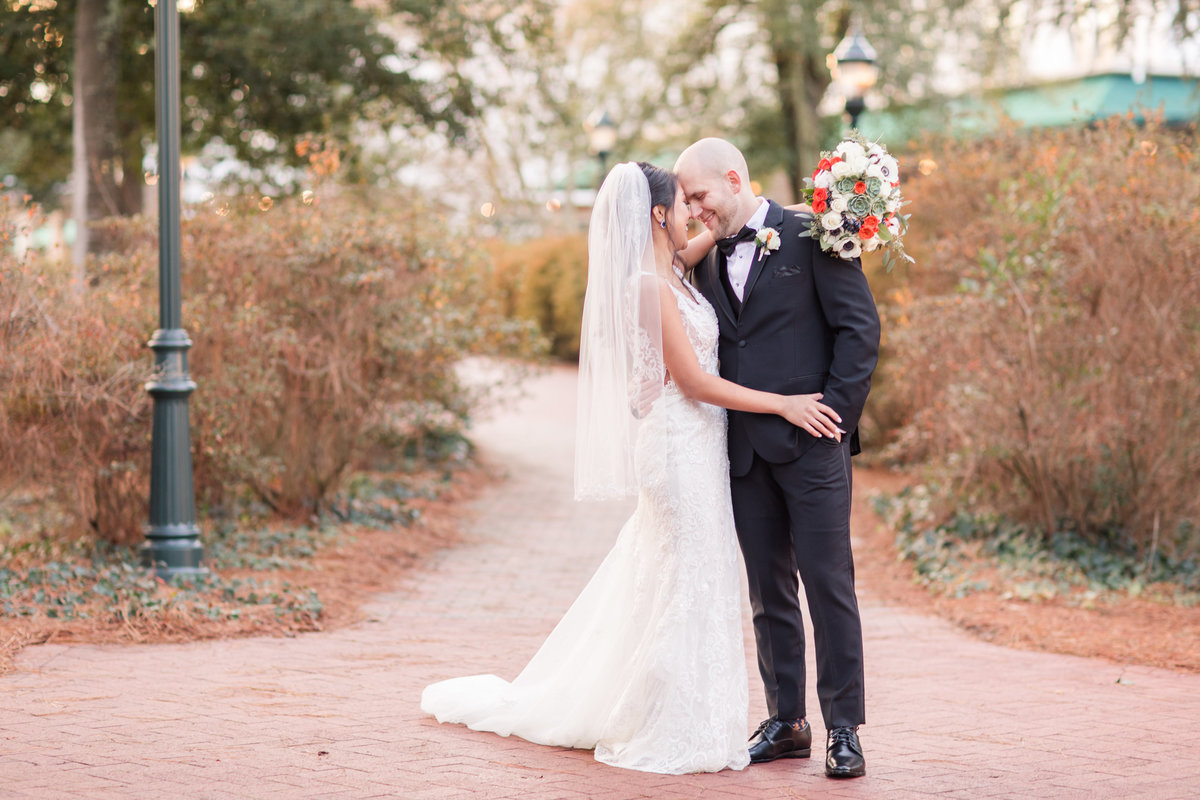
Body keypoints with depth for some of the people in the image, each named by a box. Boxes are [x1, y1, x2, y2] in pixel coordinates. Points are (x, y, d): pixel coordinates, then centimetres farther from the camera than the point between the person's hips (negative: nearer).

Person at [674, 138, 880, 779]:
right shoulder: (708, 260, 13)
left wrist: (835, 413, -11)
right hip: (744, 450, 6)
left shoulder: (810, 235, -4)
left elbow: (859, 326, -6)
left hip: (810, 444, -5)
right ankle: (785, 722, 17)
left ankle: (844, 729, 3)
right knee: (768, 591, 9)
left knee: (828, 585, -3)